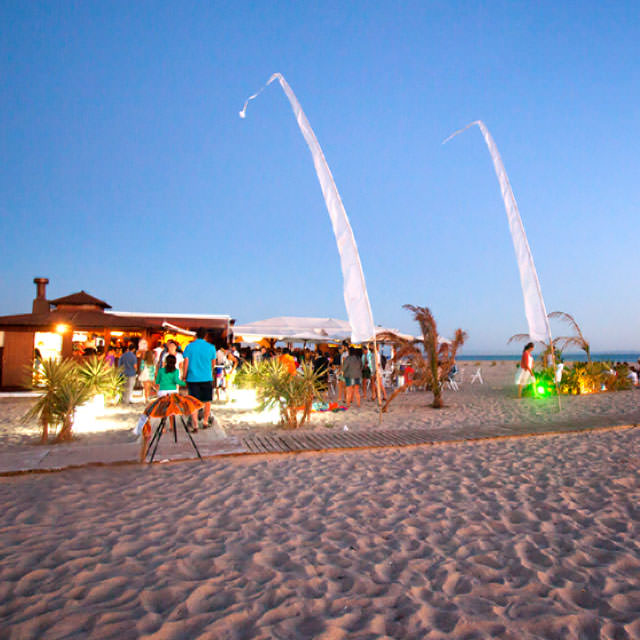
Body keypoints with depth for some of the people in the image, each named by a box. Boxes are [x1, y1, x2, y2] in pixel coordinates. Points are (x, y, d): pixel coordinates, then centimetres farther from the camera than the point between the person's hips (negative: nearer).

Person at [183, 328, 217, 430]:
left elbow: (185, 363, -4)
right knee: (207, 401, 16)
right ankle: (205, 422, 24)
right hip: (207, 378, 0)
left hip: (192, 378, 0)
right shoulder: (211, 347, 0)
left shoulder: (189, 347, -1)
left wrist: (185, 377, 5)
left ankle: (195, 425, 0)